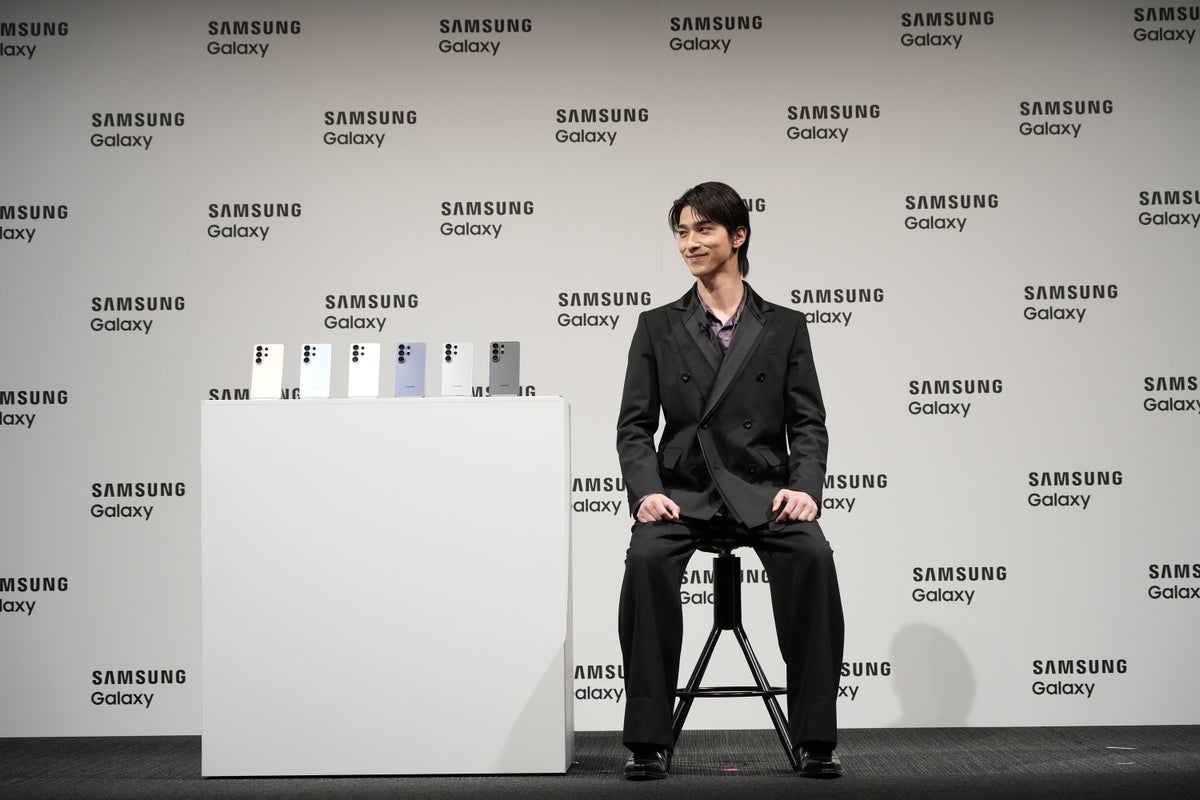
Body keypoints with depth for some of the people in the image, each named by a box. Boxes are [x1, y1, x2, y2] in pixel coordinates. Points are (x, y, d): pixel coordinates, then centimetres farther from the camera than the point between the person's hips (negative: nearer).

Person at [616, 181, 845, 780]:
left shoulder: (785, 327, 13)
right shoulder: (657, 328, 13)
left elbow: (808, 423, 8)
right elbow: (634, 426, 7)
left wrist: (805, 486, -12)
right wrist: (646, 491, -12)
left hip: (761, 493, 0)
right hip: (683, 491, 0)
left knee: (812, 555, -31)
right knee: (647, 558, -32)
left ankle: (815, 740, -22)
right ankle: (648, 742, -23)